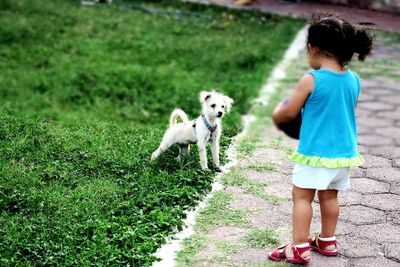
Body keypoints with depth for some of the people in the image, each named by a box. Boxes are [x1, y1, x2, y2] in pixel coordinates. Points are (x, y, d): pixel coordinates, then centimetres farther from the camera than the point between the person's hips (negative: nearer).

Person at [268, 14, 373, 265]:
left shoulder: (311, 80, -16)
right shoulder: (354, 80, 1)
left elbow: (289, 113, -8)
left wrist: (277, 114, 14)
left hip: (315, 151, -6)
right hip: (345, 152, 6)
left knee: (302, 196, 3)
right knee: (330, 196, 18)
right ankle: (327, 241, 28)